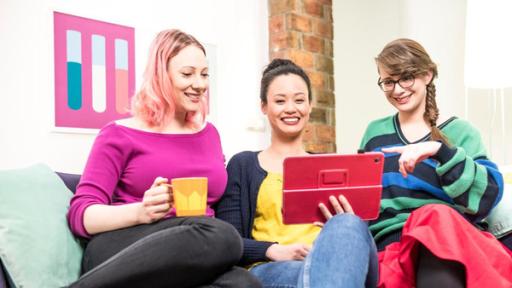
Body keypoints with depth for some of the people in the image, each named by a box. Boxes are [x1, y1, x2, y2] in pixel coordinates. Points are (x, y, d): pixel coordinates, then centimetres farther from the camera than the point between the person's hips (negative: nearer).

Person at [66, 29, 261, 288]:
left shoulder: (209, 133, 24)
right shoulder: (121, 134, 8)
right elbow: (81, 213, -1)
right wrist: (140, 212, -20)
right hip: (122, 250, -4)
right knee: (220, 235, -38)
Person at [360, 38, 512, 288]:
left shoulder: (459, 132, 10)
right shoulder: (375, 133, 19)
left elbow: (489, 195, -5)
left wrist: (440, 150, -16)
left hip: (452, 238, 0)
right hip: (391, 242, 1)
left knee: (435, 218, -38)